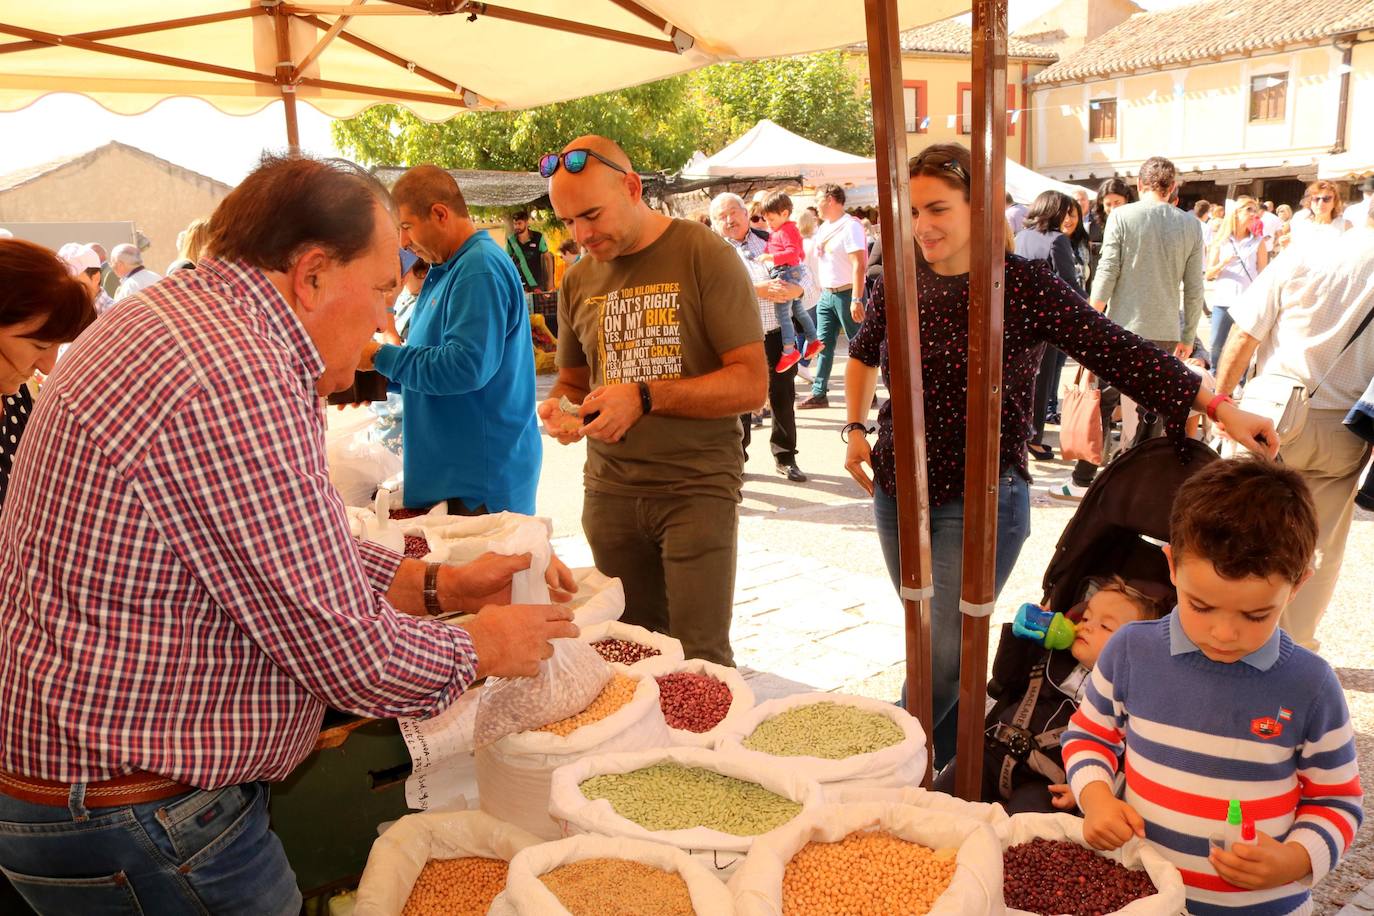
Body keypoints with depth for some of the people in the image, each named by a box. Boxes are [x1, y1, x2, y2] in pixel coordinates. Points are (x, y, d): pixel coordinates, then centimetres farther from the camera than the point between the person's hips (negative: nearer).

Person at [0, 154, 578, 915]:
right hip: (136, 836, -10)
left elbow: (305, 559, 14)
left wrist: (442, 583, 5)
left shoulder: (181, 315, 6)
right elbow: (354, 657, -25)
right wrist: (482, 648, -6)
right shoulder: (235, 382, -29)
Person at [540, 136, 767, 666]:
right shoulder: (578, 280, 10)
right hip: (610, 489, 5)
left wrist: (646, 397, -21)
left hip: (697, 487, -4)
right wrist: (557, 406, -2)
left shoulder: (706, 256, -7)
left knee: (700, 658, -5)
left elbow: (752, 384, -12)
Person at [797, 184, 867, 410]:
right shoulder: (824, 228, 12)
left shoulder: (850, 226, -14)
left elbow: (859, 265, -21)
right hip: (827, 294, 8)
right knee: (824, 344, 7)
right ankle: (818, 393, 11)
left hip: (847, 293, -8)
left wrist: (856, 300, -26)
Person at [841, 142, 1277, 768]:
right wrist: (856, 427, 14)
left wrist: (1219, 408, -18)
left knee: (945, 653, -8)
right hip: (897, 489, 5)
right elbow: (864, 354, 22)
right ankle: (949, 763, 34)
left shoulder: (1024, 285, -11)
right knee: (929, 638, 15)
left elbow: (1117, 351, -14)